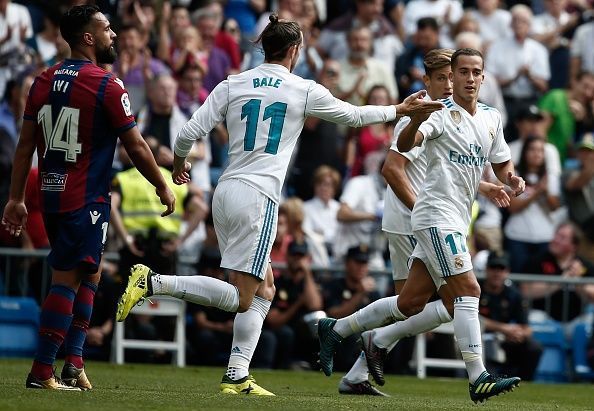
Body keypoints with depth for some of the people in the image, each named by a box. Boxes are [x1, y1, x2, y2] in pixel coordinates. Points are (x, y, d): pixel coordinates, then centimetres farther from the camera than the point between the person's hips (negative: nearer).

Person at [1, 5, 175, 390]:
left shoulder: (44, 81, 8)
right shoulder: (107, 86, -11)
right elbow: (136, 146, -8)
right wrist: (163, 187, 5)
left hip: (51, 195, 7)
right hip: (86, 199, -7)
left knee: (90, 274, 18)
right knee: (67, 280, -4)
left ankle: (74, 362, 11)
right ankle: (42, 371, -5)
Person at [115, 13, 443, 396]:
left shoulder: (233, 85, 8)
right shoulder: (304, 91, 0)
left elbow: (190, 133, 2)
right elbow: (353, 115, 14)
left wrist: (179, 163, 23)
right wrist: (400, 109, 30)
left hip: (225, 193, 7)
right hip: (258, 196, -7)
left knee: (264, 288, 16)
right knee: (242, 297, -5)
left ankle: (238, 375, 8)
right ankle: (153, 282, -20)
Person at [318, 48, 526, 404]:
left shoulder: (492, 118, 14)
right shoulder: (442, 113, -9)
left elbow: (502, 163, 25)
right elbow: (405, 145, -24)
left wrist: (512, 179, 3)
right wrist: (416, 119, -44)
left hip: (456, 223, 8)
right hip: (437, 216, -8)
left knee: (411, 303, 9)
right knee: (468, 290, -17)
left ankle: (335, 330, 23)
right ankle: (478, 379, -20)